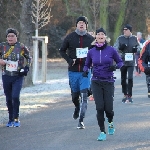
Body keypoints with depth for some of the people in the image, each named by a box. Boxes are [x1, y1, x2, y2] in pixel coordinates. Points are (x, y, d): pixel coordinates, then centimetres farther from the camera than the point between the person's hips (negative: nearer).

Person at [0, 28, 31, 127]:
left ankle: (16, 119, -6)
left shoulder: (22, 47, -1)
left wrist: (27, 67, 0)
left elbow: (29, 58, 14)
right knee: (8, 99, 7)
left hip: (18, 77, -2)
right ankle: (11, 119, 19)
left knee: (15, 97, -16)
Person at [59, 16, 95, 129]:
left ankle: (81, 120, -9)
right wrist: (69, 60, -7)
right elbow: (62, 50, 10)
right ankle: (77, 108, 45)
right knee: (75, 95, 12)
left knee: (84, 95, -11)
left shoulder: (90, 38, 3)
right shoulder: (70, 37, 2)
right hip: (73, 71, 1)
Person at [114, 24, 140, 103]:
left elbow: (138, 46, 16)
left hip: (131, 61, -1)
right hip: (122, 61, 1)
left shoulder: (134, 38, 3)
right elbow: (115, 48, 2)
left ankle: (129, 96, -4)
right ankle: (125, 95, 23)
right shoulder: (120, 38, 1)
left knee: (130, 78, -11)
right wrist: (120, 48, -18)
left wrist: (136, 49, -6)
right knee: (123, 79, 8)